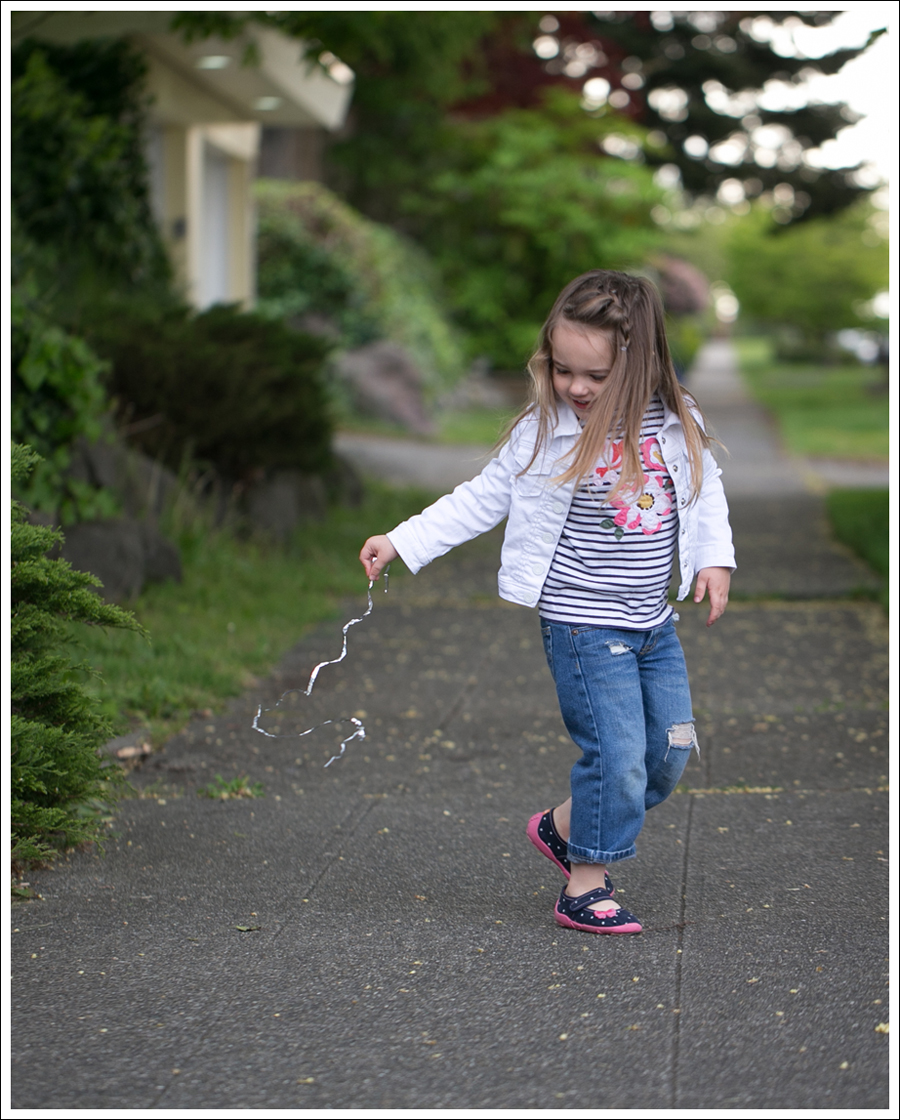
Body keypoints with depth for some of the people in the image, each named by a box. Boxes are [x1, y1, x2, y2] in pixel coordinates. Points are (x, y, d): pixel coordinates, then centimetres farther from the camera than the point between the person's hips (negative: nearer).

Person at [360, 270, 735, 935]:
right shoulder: (544, 431, -10)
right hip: (584, 624, -5)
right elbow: (483, 500, 0)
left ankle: (564, 827, 30)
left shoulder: (676, 423, -2)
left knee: (670, 749, 11)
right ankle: (584, 889, 5)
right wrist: (403, 542, -2)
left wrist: (714, 557, -1)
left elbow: (705, 491, 14)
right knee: (616, 752, -9)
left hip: (654, 623, 5)